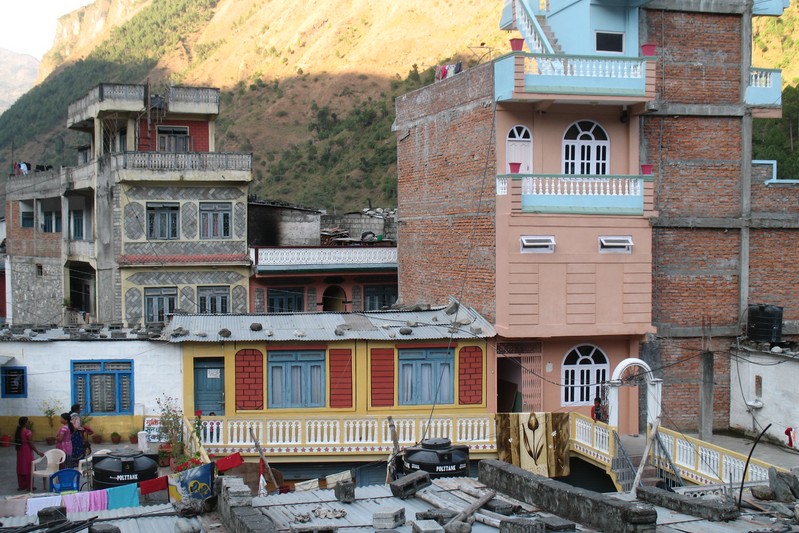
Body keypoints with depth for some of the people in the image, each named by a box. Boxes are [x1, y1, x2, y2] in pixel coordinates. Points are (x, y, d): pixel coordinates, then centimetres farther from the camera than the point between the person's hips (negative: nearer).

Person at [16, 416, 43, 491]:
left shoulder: (18, 431, 5)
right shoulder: (28, 432, -17)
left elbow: (16, 441, 9)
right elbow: (31, 443, -18)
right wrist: (37, 452, -12)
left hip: (20, 451, 7)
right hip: (27, 451, -7)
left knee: (21, 468, 12)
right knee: (28, 468, 1)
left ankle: (21, 486, 18)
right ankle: (29, 486, 5)